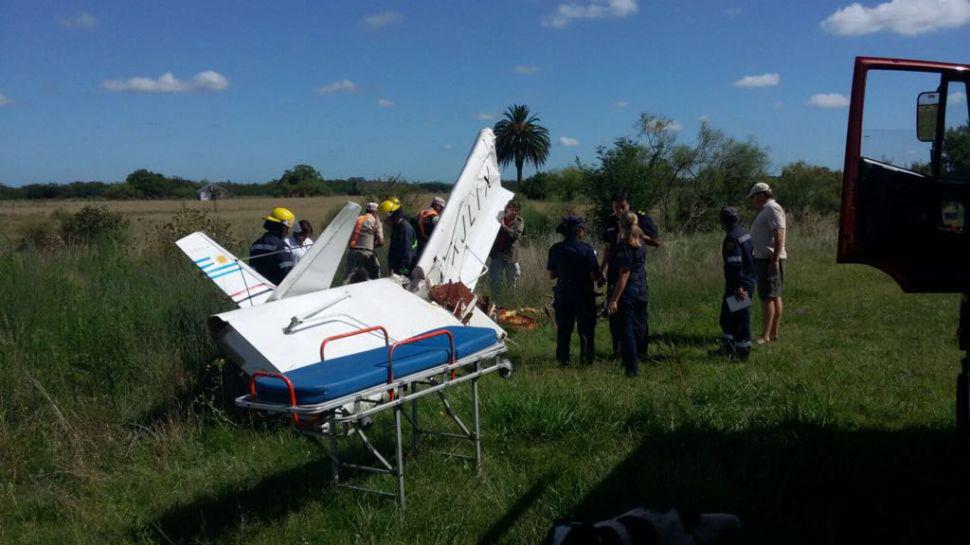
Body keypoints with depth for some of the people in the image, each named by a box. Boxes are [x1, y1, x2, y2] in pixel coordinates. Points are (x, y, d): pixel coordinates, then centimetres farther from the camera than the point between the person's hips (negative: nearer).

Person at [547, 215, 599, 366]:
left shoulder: (555, 249, -4)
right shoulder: (586, 249, -15)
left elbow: (551, 274, 2)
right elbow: (594, 276, -15)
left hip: (562, 295, 3)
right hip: (583, 295, -3)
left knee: (563, 328, 14)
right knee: (586, 328, 11)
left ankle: (562, 358, 19)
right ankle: (586, 358, 15)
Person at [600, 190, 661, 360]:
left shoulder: (641, 218, -4)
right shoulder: (611, 222, 8)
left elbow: (658, 242, -2)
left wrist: (641, 236, -17)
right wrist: (602, 269, 8)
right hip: (615, 273, 4)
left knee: (640, 312, -1)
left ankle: (641, 351, 8)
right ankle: (617, 350, 19)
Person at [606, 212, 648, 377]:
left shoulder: (624, 247, -16)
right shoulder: (640, 244, 5)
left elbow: (624, 275, -20)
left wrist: (614, 299, -19)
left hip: (627, 291, -8)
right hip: (641, 290, 8)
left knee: (626, 330, -1)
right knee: (635, 327, 19)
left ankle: (632, 368, 1)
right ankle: (635, 360, 30)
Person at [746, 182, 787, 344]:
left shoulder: (772, 208, -12)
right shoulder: (766, 210, 19)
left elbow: (779, 235, -21)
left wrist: (775, 259, -25)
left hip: (769, 260, -11)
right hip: (763, 258, 11)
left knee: (767, 297, -10)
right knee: (775, 296, 13)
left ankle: (765, 336, -9)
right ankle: (774, 333, 19)